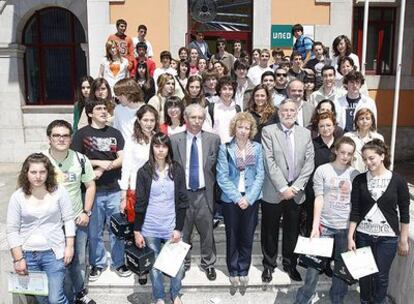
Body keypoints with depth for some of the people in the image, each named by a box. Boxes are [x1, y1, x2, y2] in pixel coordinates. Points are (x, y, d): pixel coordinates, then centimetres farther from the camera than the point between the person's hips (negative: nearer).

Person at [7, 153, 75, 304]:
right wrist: (18, 258, -5)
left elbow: (68, 220, -1)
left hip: (54, 252, -1)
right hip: (28, 255, 2)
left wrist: (69, 246, -5)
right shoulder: (17, 196, -5)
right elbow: (12, 230, -2)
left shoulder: (59, 191, -5)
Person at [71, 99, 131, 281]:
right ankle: (97, 264, 25)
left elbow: (122, 159, 2)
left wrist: (103, 169, -11)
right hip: (93, 190, -1)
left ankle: (119, 262, 24)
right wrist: (99, 162, -12)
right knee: (94, 231, 8)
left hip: (114, 189, 2)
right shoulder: (82, 134, 2)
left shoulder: (115, 133, 9)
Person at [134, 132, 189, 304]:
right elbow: (140, 203, 0)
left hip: (171, 227, 0)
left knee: (178, 264, 2)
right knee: (154, 265, 9)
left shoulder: (177, 170, 0)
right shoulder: (144, 172, -2)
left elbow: (182, 201, 0)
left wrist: (178, 228, -5)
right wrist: (136, 231, -2)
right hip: (150, 229, 0)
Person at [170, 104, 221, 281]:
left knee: (207, 232, 11)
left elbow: (217, 167, 3)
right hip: (182, 193, 0)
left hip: (204, 193, 0)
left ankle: (208, 263, 31)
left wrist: (213, 188, -1)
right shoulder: (175, 140, -1)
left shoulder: (213, 139, 0)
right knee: (182, 232, 13)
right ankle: (183, 264, 34)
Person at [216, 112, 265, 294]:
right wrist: (237, 197, -14)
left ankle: (244, 271, 26)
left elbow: (260, 175, -1)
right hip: (231, 199, -1)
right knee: (232, 237, 10)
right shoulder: (225, 148, -5)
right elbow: (222, 177, -9)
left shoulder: (257, 148, 1)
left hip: (251, 199, 2)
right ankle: (233, 271, 26)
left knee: (247, 237, 10)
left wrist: (248, 198, -11)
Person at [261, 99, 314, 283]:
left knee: (292, 230, 14)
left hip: (295, 192, 3)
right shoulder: (268, 131, -5)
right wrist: (283, 188, -16)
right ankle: (269, 265, 28)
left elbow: (309, 162, 1)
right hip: (273, 191, -3)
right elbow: (269, 162, -12)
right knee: (270, 230, 10)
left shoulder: (305, 133, 6)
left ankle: (290, 264, 33)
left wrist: (295, 187, -10)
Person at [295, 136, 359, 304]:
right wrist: (315, 225, -11)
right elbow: (319, 199, -5)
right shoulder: (322, 170, -2)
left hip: (346, 226, 2)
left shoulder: (355, 174, 3)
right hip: (325, 224, -2)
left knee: (342, 265, 11)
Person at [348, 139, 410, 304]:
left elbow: (404, 213, 0)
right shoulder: (359, 180, -2)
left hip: (387, 237, -1)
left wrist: (403, 240, 1)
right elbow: (355, 211, -2)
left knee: (381, 276, 5)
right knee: (364, 274, 10)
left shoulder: (398, 181, -6)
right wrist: (350, 237, -6)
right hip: (363, 235, 2)